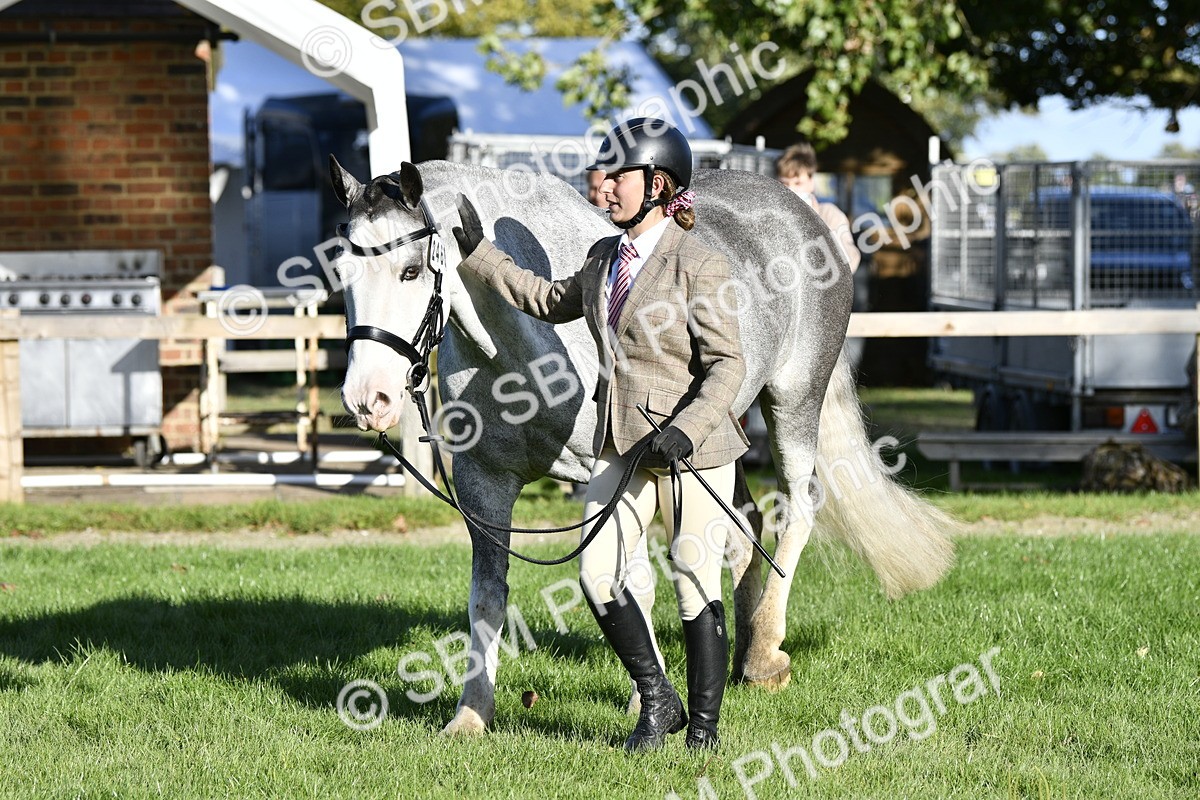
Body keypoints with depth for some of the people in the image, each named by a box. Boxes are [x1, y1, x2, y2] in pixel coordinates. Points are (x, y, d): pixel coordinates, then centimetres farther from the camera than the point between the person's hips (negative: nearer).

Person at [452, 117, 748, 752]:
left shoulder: (699, 266, -12)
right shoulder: (604, 259, 10)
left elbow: (727, 365, -13)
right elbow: (547, 301, 27)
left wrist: (684, 431, -25)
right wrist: (477, 252, 24)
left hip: (692, 449, -7)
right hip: (621, 447, 7)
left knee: (695, 584, 1)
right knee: (597, 571, -2)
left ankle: (703, 724, 13)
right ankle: (657, 700, 12)